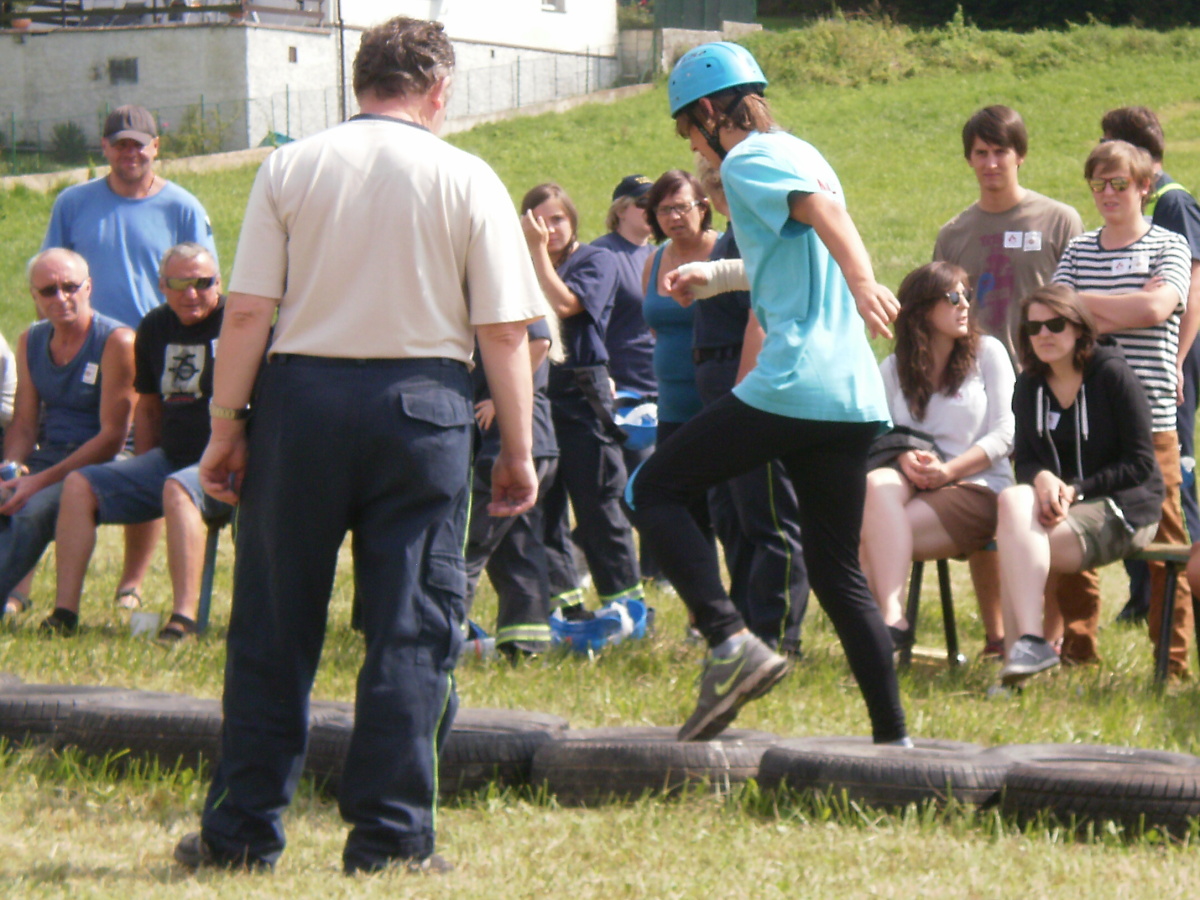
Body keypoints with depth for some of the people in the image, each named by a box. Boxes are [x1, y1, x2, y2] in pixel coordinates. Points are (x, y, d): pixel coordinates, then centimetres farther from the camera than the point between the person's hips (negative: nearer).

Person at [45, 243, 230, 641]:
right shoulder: (155, 328, 11)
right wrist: (144, 470, 12)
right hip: (170, 458, 7)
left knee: (177, 489, -38)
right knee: (79, 486, -7)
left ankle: (184, 616, -44)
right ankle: (64, 612, -12)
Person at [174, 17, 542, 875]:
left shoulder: (290, 168, 2)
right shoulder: (467, 180, 0)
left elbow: (247, 312, -3)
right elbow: (506, 331, -2)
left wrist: (227, 425, 5)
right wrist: (518, 450, 5)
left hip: (301, 394, 1)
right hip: (423, 405, -1)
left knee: (273, 626, 9)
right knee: (411, 628, 5)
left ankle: (243, 830, 14)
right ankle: (389, 837, 4)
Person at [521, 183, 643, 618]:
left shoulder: (596, 260, 2)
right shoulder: (526, 267, 15)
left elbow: (563, 303, -15)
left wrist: (540, 251, -11)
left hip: (582, 392, -5)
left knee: (597, 503, -2)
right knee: (543, 505, 3)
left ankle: (625, 602, 5)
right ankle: (564, 603, 8)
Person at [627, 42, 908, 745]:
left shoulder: (750, 160, -3)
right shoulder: (802, 154, 24)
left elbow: (822, 210, -24)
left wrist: (862, 282, -42)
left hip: (790, 386, -9)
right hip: (856, 396, 9)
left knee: (656, 490, 3)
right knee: (839, 574, 13)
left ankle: (732, 643, -14)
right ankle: (892, 736, 9)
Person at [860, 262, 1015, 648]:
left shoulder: (988, 352, 6)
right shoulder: (893, 370, 13)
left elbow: (1003, 435, -1)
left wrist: (948, 470, -17)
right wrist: (905, 458, -16)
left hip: (976, 489, -3)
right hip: (913, 485, 3)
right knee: (876, 483, -35)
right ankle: (891, 616, -44)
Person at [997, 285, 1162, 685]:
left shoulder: (1112, 375, -9)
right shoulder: (1030, 386, 10)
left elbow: (1141, 464, -11)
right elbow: (1024, 459, 8)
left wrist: (1076, 491, -19)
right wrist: (1042, 479, -17)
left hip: (1120, 510, -5)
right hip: (1056, 501, 5)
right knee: (1013, 501, -30)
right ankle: (1027, 642, -38)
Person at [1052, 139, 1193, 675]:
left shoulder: (1168, 247, 5)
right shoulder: (1078, 251, 15)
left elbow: (1157, 308, -12)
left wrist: (1087, 303, -4)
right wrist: (1126, 309, -8)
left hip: (1148, 416, -4)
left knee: (1161, 539, -3)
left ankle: (1174, 656, 1)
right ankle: (1077, 645, 15)